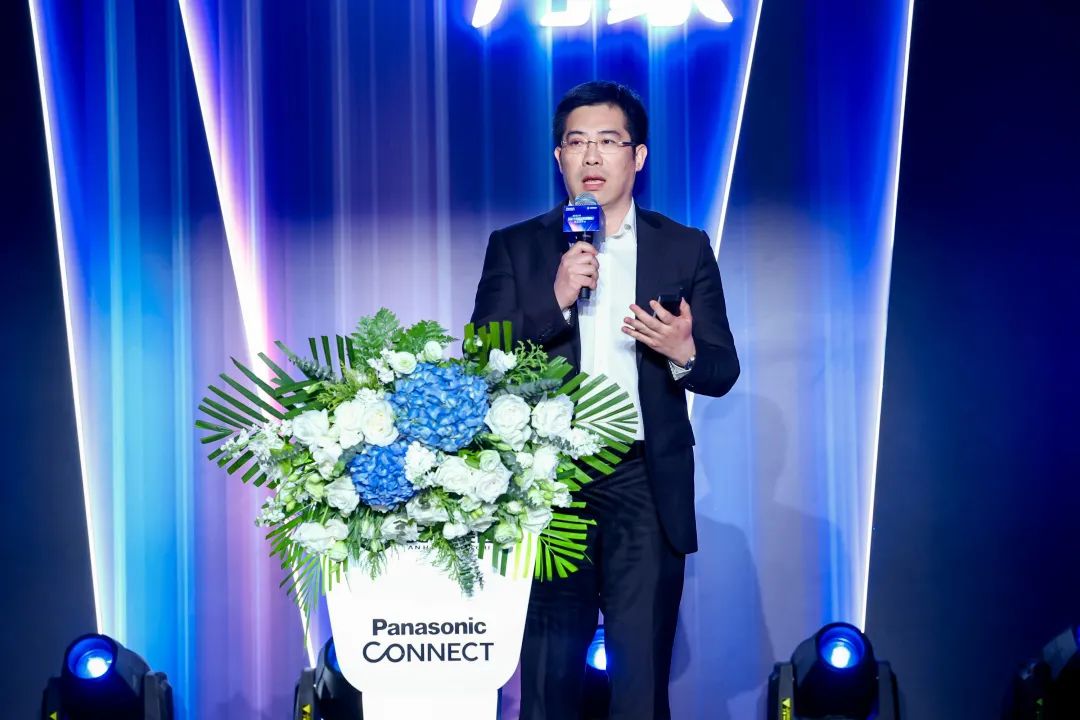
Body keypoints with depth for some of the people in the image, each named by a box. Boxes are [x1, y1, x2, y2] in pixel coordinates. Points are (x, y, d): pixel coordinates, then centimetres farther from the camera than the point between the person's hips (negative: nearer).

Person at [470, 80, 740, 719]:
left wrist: (683, 351, -16)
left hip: (646, 487, 0)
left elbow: (722, 372, 6)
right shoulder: (516, 248, 7)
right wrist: (556, 299, -15)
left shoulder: (686, 250, 9)